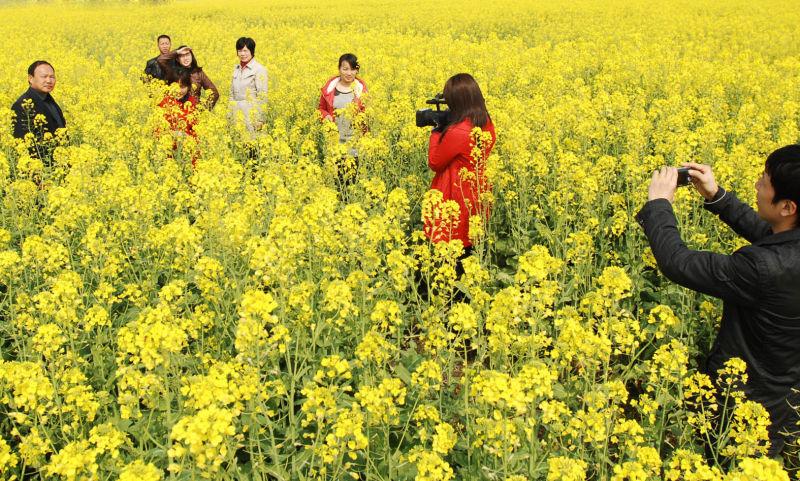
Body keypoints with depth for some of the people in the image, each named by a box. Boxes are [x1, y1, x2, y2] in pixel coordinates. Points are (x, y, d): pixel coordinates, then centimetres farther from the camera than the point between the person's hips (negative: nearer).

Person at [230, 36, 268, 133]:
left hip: (252, 114, -6)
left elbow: (262, 97, -12)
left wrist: (260, 120, -15)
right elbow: (232, 94, 17)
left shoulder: (259, 70, -9)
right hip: (237, 113, 6)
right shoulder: (236, 69, 12)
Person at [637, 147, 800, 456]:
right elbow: (764, 233, 9)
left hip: (746, 408, -7)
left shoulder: (769, 268, -38)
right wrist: (716, 195, 0)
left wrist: (659, 202, -16)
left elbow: (677, 262, -29)